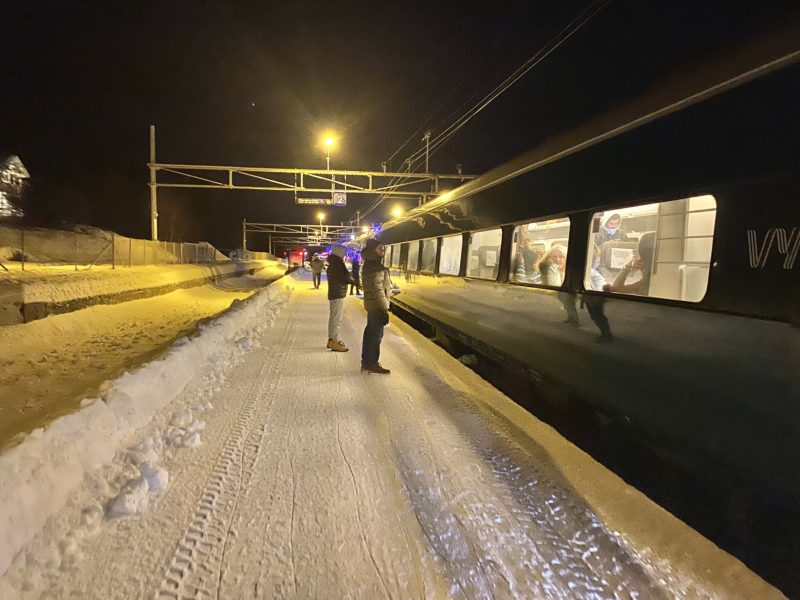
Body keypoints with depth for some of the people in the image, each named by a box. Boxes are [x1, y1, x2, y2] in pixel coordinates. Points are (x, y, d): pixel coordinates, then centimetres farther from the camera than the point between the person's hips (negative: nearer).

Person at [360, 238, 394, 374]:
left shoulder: (371, 265, 13)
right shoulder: (375, 267, -19)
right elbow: (378, 290, -23)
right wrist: (384, 309, -22)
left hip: (372, 304, 10)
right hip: (377, 305, -10)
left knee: (370, 332, 14)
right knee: (377, 334, -2)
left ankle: (366, 362, 23)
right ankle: (372, 364, 7)